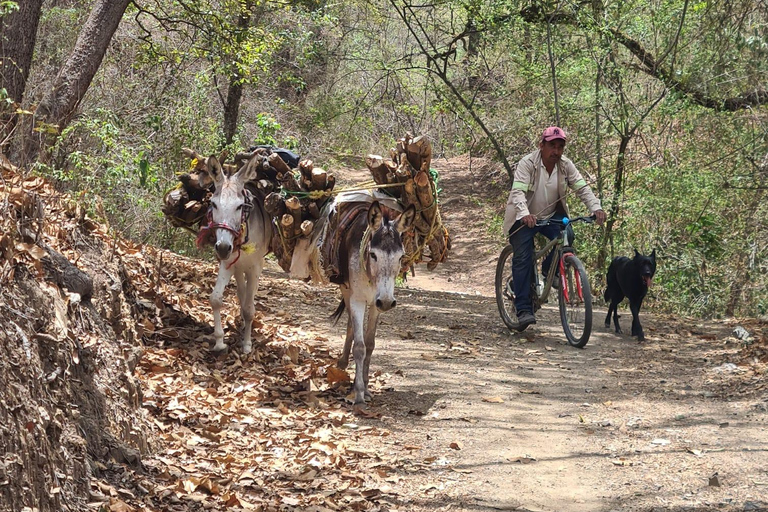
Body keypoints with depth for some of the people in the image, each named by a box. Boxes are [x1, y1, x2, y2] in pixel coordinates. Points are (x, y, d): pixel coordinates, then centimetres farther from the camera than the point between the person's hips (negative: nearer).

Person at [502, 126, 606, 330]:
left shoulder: (565, 165, -8)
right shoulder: (527, 163, -20)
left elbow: (582, 188, -11)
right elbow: (518, 192, -32)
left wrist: (596, 208, -30)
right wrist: (525, 214, -50)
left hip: (551, 216, 4)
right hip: (524, 218, -4)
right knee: (523, 258, -15)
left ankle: (549, 271, 5)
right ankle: (523, 309, -15)